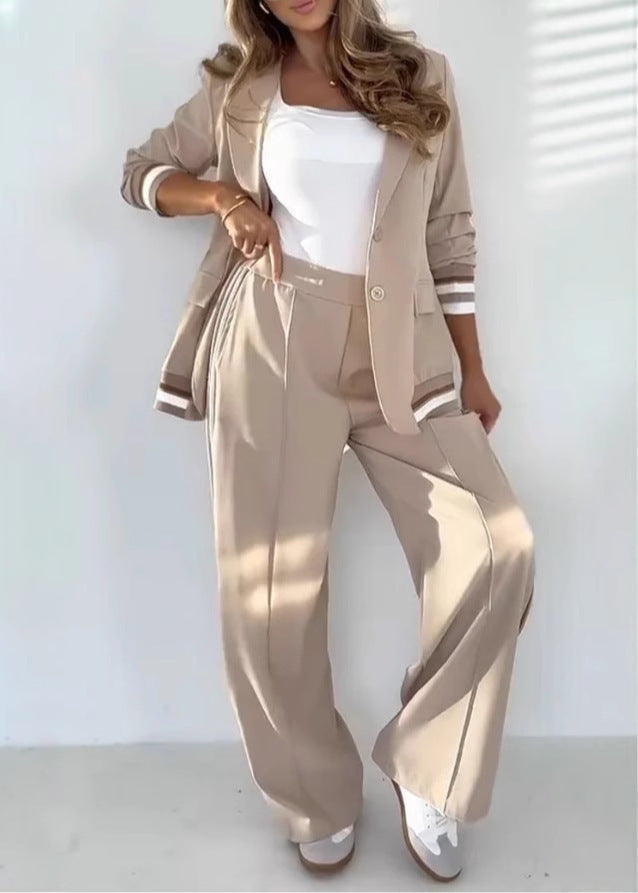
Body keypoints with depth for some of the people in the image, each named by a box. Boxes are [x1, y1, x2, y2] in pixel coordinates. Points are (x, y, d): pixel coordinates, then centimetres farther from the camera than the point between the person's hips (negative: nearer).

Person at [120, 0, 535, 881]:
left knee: (498, 548, -14)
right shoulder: (239, 87, 11)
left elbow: (449, 238, 11)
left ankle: (424, 769, 8)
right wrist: (222, 194, -2)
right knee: (273, 583, 0)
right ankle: (320, 801, 23)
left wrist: (472, 372, 8)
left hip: (398, 351, 1)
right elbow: (143, 171, 20)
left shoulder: (423, 76, 12)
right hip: (275, 344, 0)